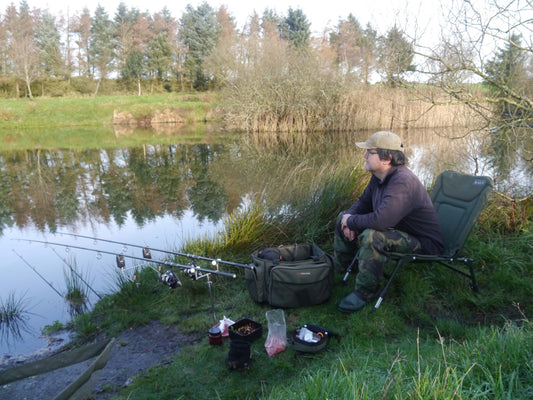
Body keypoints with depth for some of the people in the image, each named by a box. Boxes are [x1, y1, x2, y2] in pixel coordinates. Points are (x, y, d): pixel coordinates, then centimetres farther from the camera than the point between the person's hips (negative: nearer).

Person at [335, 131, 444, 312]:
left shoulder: (403, 182, -33)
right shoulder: (379, 176, -1)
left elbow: (379, 220, -43)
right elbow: (363, 202, 14)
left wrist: (351, 221, -23)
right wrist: (348, 219, -8)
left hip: (424, 243, -10)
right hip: (397, 228, 10)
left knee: (372, 236, -37)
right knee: (343, 216, 8)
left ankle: (365, 292, -16)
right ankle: (337, 269, 22)